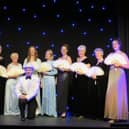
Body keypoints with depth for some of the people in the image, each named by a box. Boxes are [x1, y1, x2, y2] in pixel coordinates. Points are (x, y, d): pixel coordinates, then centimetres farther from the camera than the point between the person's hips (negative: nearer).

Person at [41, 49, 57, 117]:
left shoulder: (52, 63, -4)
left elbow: (55, 72, -10)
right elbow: (43, 73, 14)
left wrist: (47, 73, -14)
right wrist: (42, 81, 10)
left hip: (50, 80, -6)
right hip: (44, 80, 6)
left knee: (50, 96, -3)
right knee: (45, 96, 6)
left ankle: (51, 112, 3)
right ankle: (45, 111, 11)